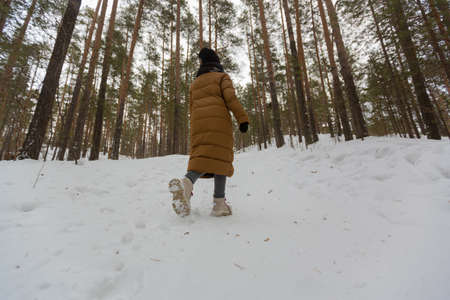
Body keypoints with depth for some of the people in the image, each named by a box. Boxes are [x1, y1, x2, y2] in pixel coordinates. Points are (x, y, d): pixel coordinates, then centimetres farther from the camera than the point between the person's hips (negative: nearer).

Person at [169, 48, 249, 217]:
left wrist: (196, 129, 33)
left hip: (198, 121, 4)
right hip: (218, 120, -4)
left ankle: (186, 183, -37)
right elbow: (231, 98, -4)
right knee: (220, 158, -6)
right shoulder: (222, 77, 14)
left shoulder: (194, 84, 28)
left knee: (200, 157, -5)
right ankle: (219, 203, -11)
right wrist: (242, 119, -8)